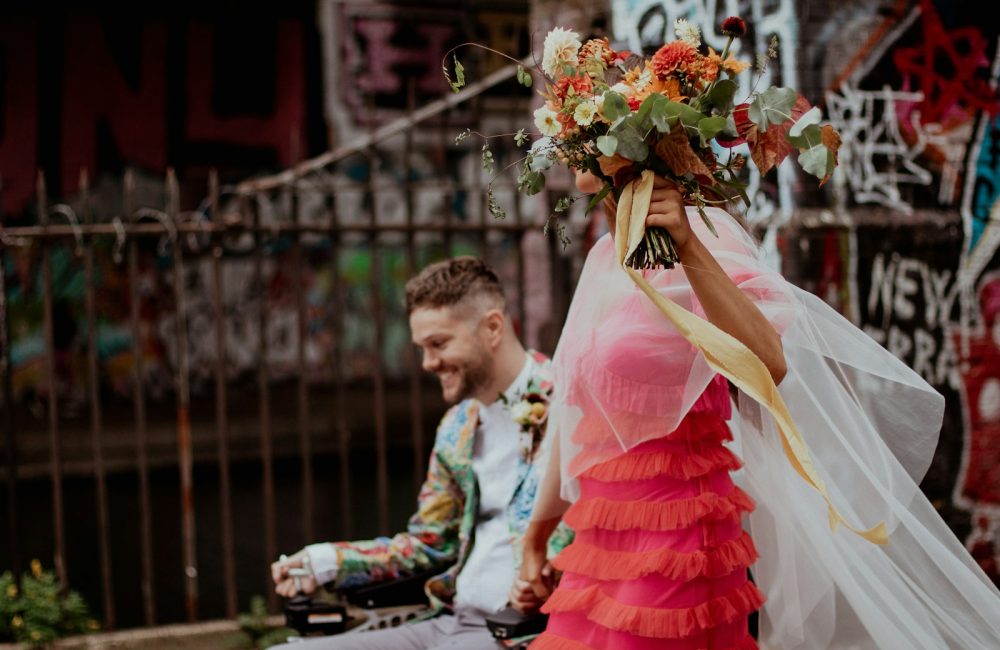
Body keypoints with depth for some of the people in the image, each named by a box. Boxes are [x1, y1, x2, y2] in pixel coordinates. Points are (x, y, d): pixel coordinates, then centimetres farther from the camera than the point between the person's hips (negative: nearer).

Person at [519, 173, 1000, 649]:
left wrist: (688, 249, -32)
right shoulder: (604, 256, 11)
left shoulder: (698, 237, -10)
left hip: (675, 535, -7)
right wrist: (537, 533, 22)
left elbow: (769, 364, -26)